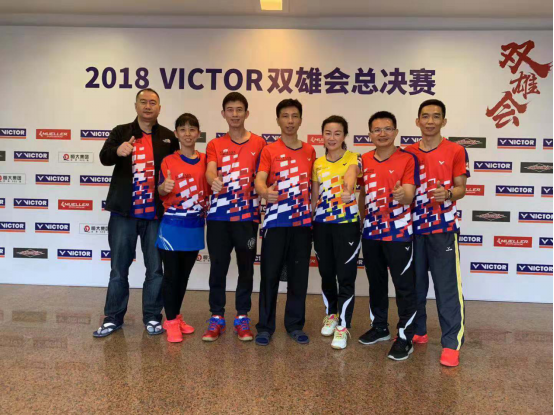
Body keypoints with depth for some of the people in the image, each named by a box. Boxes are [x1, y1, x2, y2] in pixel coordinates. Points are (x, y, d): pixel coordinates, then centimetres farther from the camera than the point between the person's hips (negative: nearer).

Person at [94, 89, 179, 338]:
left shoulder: (168, 137, 6)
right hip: (124, 213, 0)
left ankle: (152, 317, 21)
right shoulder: (121, 132, 4)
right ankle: (113, 318, 21)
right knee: (119, 268, 8)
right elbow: (104, 157, -12)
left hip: (156, 214, 0)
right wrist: (118, 151, -35)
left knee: (155, 269, 7)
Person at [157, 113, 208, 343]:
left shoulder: (205, 160, 4)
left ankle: (176, 316, 29)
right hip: (172, 226, -3)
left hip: (195, 226, 3)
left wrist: (208, 206, -2)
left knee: (184, 274, 14)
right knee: (171, 274, 3)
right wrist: (164, 187, -24)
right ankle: (170, 321, 17)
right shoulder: (169, 161, -4)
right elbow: (161, 193, -4)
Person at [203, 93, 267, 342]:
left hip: (248, 216, 0)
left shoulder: (259, 143, 5)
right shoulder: (215, 145, 7)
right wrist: (214, 181, -32)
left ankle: (242, 318, 21)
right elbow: (210, 172, -10)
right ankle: (217, 318, 19)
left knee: (246, 268, 7)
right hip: (218, 217, 1)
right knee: (218, 268, 6)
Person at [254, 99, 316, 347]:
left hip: (303, 222, 3)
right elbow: (259, 179, -14)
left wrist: (314, 213, 8)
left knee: (299, 275, 8)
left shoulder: (310, 152, 11)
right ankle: (265, 326, 13)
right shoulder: (269, 151, 0)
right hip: (276, 222, -3)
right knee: (270, 274, 0)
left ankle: (295, 325, 21)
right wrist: (265, 192, -36)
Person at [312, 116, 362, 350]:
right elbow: (314, 197, 12)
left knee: (346, 276, -2)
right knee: (326, 273, 14)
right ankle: (331, 314, 35)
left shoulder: (353, 159, -4)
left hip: (347, 223, -4)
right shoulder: (317, 163, 9)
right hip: (322, 224, 4)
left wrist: (348, 189, -50)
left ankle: (343, 326, 9)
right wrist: (309, 223, 8)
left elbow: (351, 175, -28)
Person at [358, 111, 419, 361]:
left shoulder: (408, 159, -8)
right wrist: (359, 221, 9)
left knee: (404, 286, 2)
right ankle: (379, 327, 33)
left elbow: (409, 197, -15)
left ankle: (405, 337, 14)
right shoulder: (364, 160, 7)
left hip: (399, 233, -5)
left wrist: (401, 195, -37)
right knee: (376, 282, 16)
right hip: (370, 232, 5)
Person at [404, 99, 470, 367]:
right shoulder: (408, 153, 8)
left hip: (443, 228, -3)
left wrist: (448, 194, -22)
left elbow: (461, 188, -2)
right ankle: (417, 332, 28)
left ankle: (452, 343, 8)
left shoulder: (456, 151, 0)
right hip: (413, 227, 4)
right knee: (414, 284, 12)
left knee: (447, 287, -2)